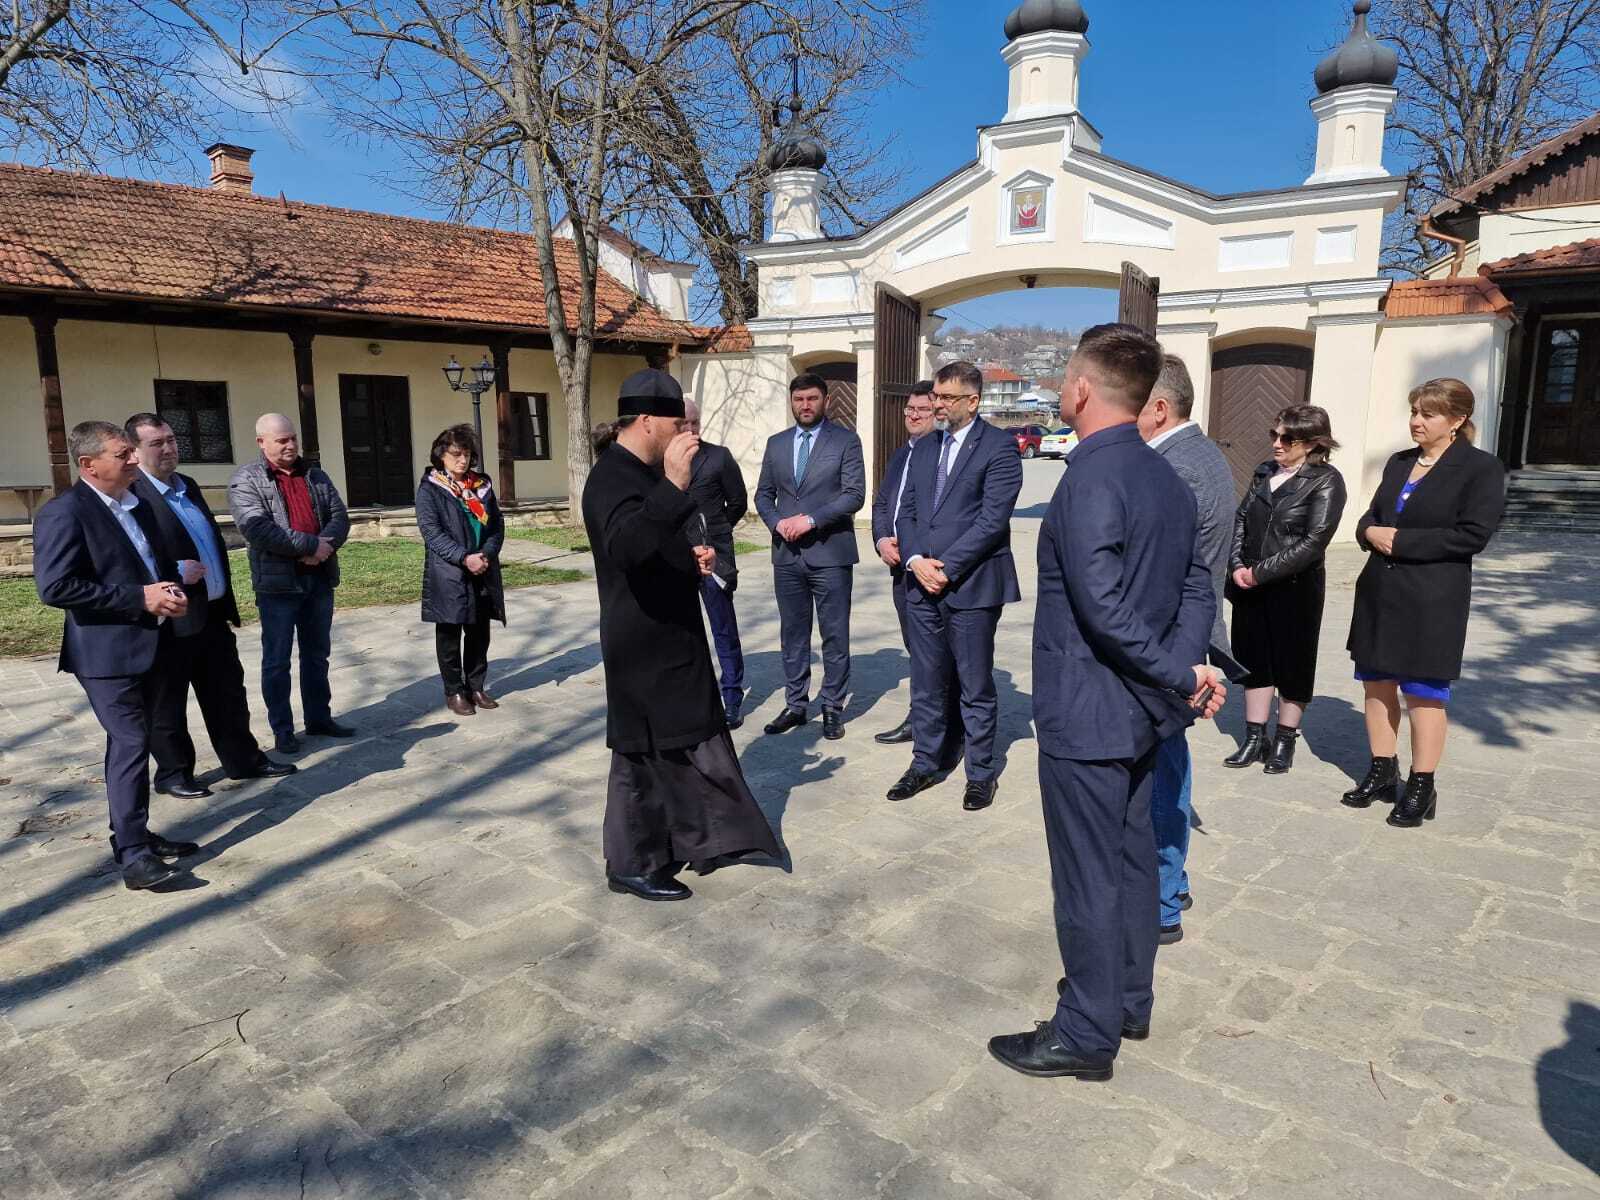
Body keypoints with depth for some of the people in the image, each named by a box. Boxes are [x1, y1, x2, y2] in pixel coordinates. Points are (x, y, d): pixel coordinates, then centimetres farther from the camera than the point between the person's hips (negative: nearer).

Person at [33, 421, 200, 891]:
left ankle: (132, 835, 28)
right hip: (108, 653, -8)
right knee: (131, 744, -8)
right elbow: (55, 586, -21)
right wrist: (140, 598, -21)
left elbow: (158, 562, 24)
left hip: (151, 646, 8)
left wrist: (170, 591, 1)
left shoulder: (137, 504, 12)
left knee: (132, 742, 16)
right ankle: (134, 855, -2)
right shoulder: (63, 513, -13)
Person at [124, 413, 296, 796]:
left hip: (213, 613, 8)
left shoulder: (188, 486, 13)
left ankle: (244, 759, 26)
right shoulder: (131, 494, -14)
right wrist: (175, 573, -27)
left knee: (229, 693, 15)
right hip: (173, 620, -8)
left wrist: (227, 601, 18)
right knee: (168, 704, 8)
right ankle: (173, 773, 21)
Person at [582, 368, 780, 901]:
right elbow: (624, 546, -40)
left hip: (669, 637, 10)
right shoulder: (613, 477, -20)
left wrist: (692, 557, 8)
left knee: (684, 741, 20)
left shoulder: (642, 472, 13)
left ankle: (687, 840, 36)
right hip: (643, 646, -10)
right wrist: (673, 487, -48)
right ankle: (633, 865, 19)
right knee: (646, 753, 3)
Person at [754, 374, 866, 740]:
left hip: (830, 553, -4)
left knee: (835, 635, 3)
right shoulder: (776, 444, 12)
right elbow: (763, 494, 14)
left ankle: (833, 708, 13)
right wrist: (778, 522, -7)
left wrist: (810, 520, -17)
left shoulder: (845, 440, -1)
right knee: (792, 634, 11)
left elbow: (854, 494, -9)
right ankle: (795, 705, 21)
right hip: (787, 554, 4)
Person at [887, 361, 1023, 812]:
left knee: (976, 686, 6)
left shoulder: (999, 447, -6)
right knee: (926, 684, 13)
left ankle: (981, 773, 20)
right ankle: (925, 763, 27)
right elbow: (907, 512, 12)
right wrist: (915, 560, -6)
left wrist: (947, 567, -16)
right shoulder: (924, 449, 14)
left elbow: (992, 519, -14)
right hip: (922, 584, 6)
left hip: (971, 586, -5)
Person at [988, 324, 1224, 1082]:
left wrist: (1179, 678, -17)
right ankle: (1129, 999, 36)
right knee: (1132, 859, 20)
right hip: (1138, 710, 9)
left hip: (1084, 714, -9)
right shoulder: (1164, 476, 8)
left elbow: (1105, 610, -27)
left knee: (1087, 876, 4)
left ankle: (1086, 1035, 19)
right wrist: (1188, 667, -4)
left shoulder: (1089, 481, -21)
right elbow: (1197, 586, 9)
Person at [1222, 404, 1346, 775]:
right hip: (1250, 586, 5)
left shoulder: (1325, 481, -8)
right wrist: (1237, 566, -7)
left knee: (1292, 664, 7)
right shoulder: (1265, 472, 9)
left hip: (1295, 588, -5)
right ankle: (1254, 738, 22)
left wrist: (1261, 572, -16)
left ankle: (1285, 741, 21)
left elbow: (1314, 542, -15)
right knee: (1254, 660, 11)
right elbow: (1240, 518, 8)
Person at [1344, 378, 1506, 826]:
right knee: (1376, 683, 12)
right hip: (1378, 592, 6)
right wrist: (1372, 532, -8)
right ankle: (1382, 773, 26)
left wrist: (1400, 540, -16)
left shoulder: (1481, 468, -6)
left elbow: (1473, 534, -15)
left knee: (1424, 692, 1)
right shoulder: (1399, 463, 13)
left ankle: (1421, 788, 14)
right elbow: (1370, 517, 15)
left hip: (1431, 602, -6)